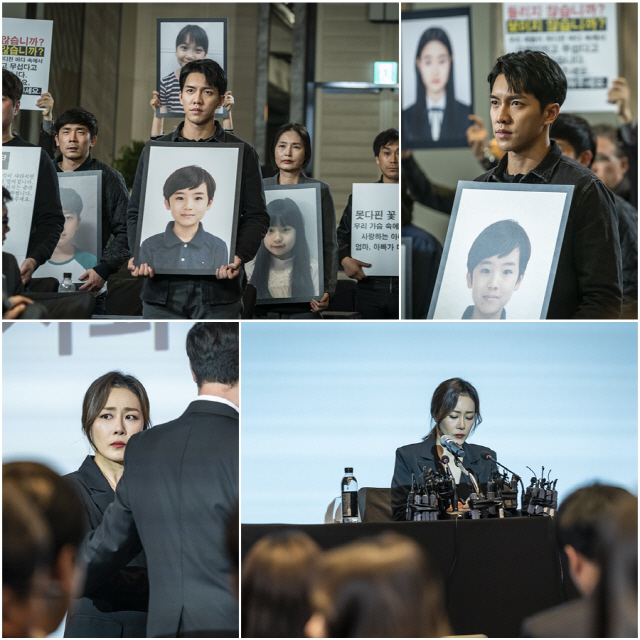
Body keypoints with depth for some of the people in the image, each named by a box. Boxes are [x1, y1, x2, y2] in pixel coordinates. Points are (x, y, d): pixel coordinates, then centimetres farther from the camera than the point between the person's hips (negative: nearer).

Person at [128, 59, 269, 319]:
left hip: (218, 286, -2)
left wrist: (239, 256, -14)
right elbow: (136, 212, 13)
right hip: (163, 285, 2)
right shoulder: (154, 151, 13)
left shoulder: (242, 153, 8)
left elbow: (256, 216, 4)